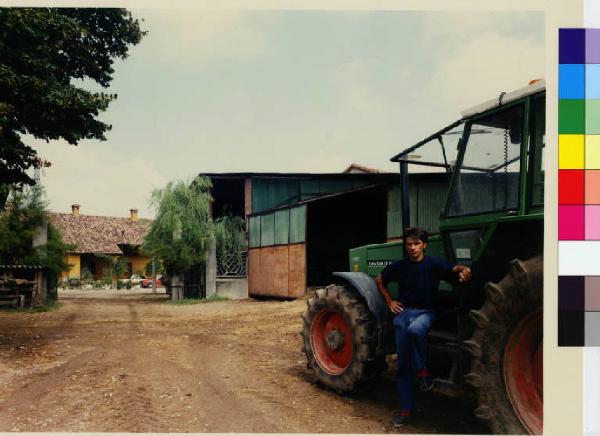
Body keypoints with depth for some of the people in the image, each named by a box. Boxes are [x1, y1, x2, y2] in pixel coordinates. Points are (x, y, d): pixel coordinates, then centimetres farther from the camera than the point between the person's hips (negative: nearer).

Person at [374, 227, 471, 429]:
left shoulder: (434, 263, -5)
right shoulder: (399, 266, 3)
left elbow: (455, 269, -17)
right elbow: (379, 280, 18)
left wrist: (464, 271, -40)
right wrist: (389, 301, 9)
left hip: (425, 312, -3)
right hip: (403, 311, 3)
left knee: (414, 329, -39)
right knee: (403, 363, -1)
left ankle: (422, 370, -15)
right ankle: (406, 409, 10)